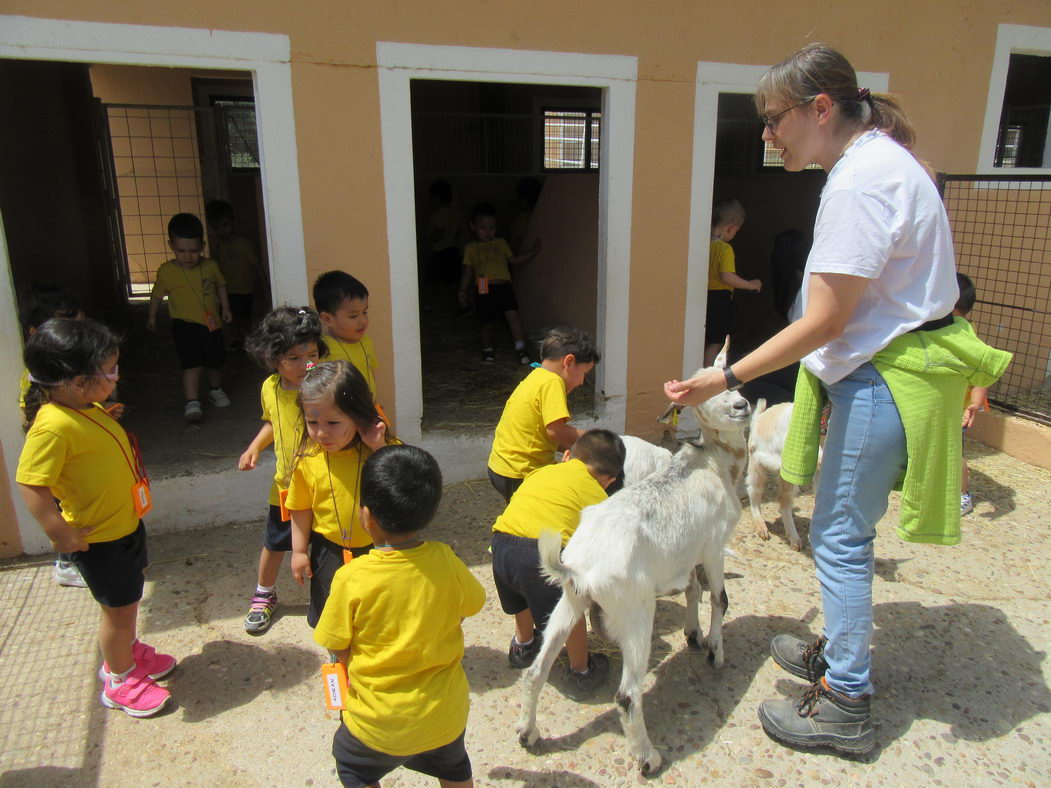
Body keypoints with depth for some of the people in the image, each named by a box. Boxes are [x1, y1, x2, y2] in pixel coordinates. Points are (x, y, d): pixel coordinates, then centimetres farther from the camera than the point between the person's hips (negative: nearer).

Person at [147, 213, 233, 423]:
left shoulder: (210, 266, -3)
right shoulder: (166, 271, -8)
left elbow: (220, 286, 15)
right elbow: (157, 294, 6)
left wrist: (225, 307, 10)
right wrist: (152, 317, 15)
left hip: (212, 323, 3)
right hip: (185, 325, -3)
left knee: (216, 361, 17)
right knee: (192, 364, -16)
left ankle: (215, 390, 41)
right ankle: (192, 403, -12)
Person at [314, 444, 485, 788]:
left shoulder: (351, 579, -26)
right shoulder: (445, 561, -20)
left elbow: (338, 649, -13)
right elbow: (471, 605, -1)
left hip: (379, 721, -2)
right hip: (446, 714, 2)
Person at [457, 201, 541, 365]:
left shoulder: (501, 243, 18)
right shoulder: (471, 248, 13)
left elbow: (513, 259, 23)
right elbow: (467, 271, 13)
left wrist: (532, 251, 16)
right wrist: (462, 290, 3)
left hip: (503, 285, 1)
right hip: (484, 289, -1)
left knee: (512, 314, -18)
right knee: (488, 323, 5)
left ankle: (520, 347, -8)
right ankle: (487, 349, 29)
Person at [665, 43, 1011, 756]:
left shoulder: (861, 181, -20)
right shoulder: (879, 159, 13)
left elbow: (823, 323, -23)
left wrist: (726, 379, -18)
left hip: (884, 377, -10)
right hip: (883, 367, 10)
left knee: (840, 536, -1)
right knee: (844, 529, 19)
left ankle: (847, 705, 14)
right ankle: (838, 652, 36)